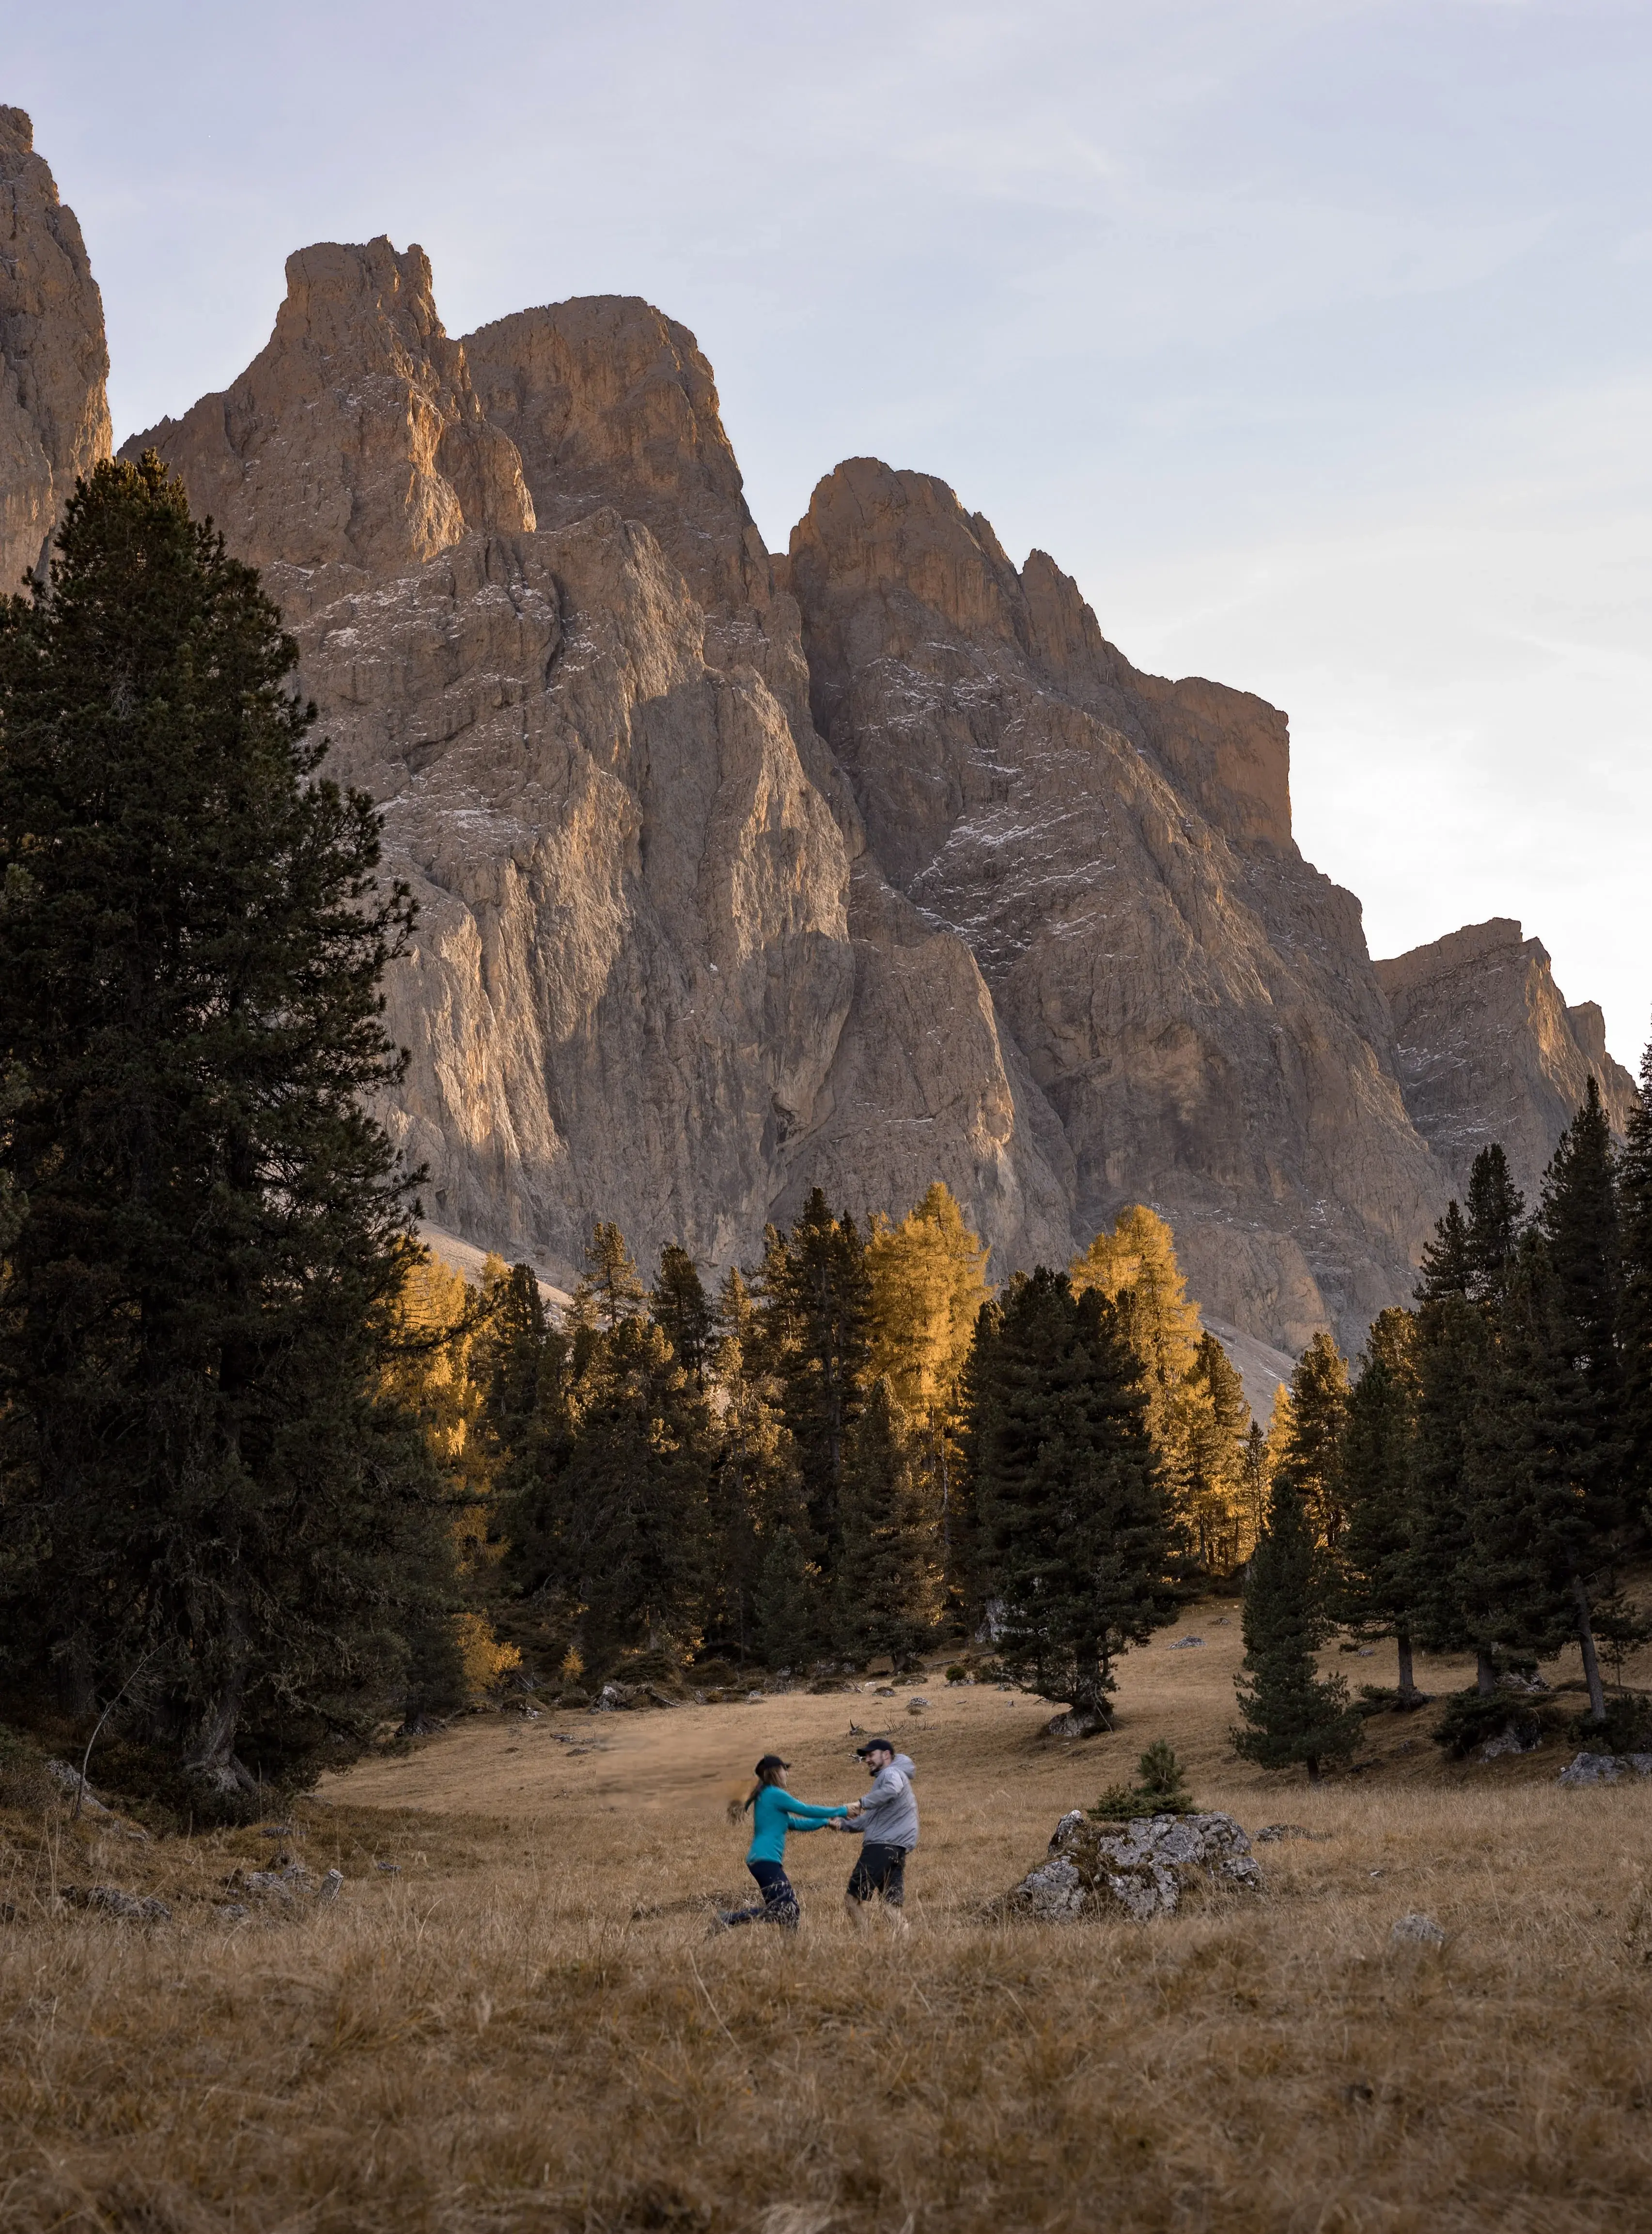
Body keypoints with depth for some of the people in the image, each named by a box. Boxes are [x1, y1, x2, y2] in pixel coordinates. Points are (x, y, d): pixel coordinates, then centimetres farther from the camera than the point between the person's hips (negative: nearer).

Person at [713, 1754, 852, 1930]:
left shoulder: (765, 1796, 21)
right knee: (785, 1910, -18)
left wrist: (825, 1822, 28)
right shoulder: (775, 1795, -8)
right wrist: (842, 1811, 5)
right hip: (766, 1860, -11)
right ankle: (729, 1919, -22)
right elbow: (807, 1811, -5)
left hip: (760, 1860, 11)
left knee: (790, 1910, 8)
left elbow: (795, 1823, 26)